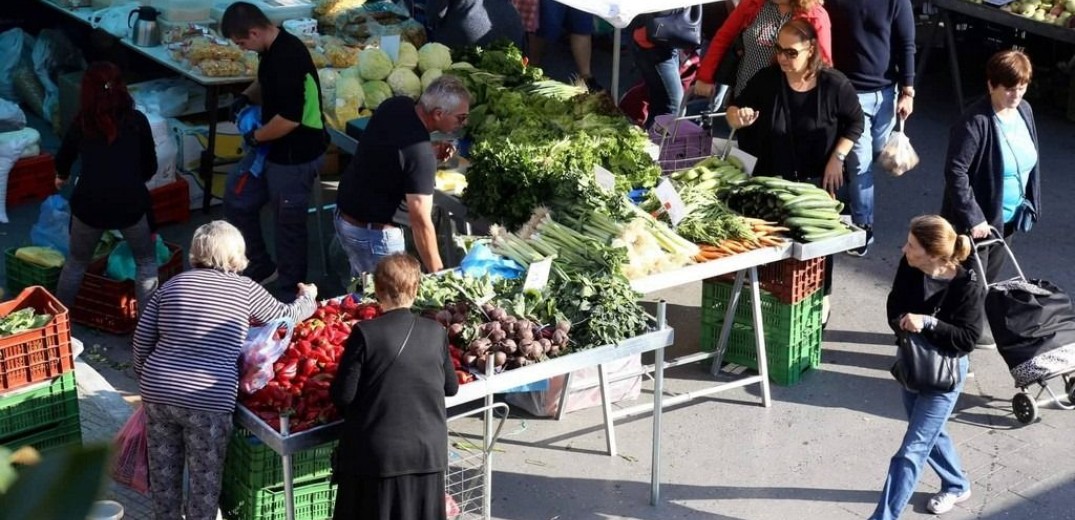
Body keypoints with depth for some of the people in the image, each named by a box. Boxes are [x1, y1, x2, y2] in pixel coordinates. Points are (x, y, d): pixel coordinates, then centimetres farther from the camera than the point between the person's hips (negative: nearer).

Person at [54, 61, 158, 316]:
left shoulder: (82, 122, 10)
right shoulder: (137, 120, 6)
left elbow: (64, 157, 27)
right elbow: (150, 166, 14)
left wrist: (61, 177, 50)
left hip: (89, 203, 1)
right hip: (131, 202, -1)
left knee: (76, 261, 24)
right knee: (146, 261, 20)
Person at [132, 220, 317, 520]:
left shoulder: (173, 284, 10)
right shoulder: (244, 288, 1)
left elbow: (142, 339, 10)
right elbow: (286, 316, 16)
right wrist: (308, 296, 36)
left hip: (157, 392, 4)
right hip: (208, 401, -4)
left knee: (163, 473, 18)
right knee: (205, 480, 10)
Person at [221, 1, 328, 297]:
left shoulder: (288, 57, -27)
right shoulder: (272, 50, 4)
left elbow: (289, 119, -30)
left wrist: (255, 137, -15)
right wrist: (246, 97, 5)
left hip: (296, 156, -10)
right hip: (273, 149, 10)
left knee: (288, 223, 3)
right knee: (237, 199, 18)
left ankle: (291, 293, 20)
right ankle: (261, 268, 32)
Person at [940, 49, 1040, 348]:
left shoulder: (1024, 111, 0)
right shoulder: (976, 121, -23)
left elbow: (1030, 161, 13)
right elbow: (955, 171, -25)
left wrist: (1030, 203, 9)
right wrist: (972, 218, -26)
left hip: (1007, 217, 7)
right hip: (978, 219, -7)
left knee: (989, 279, 22)